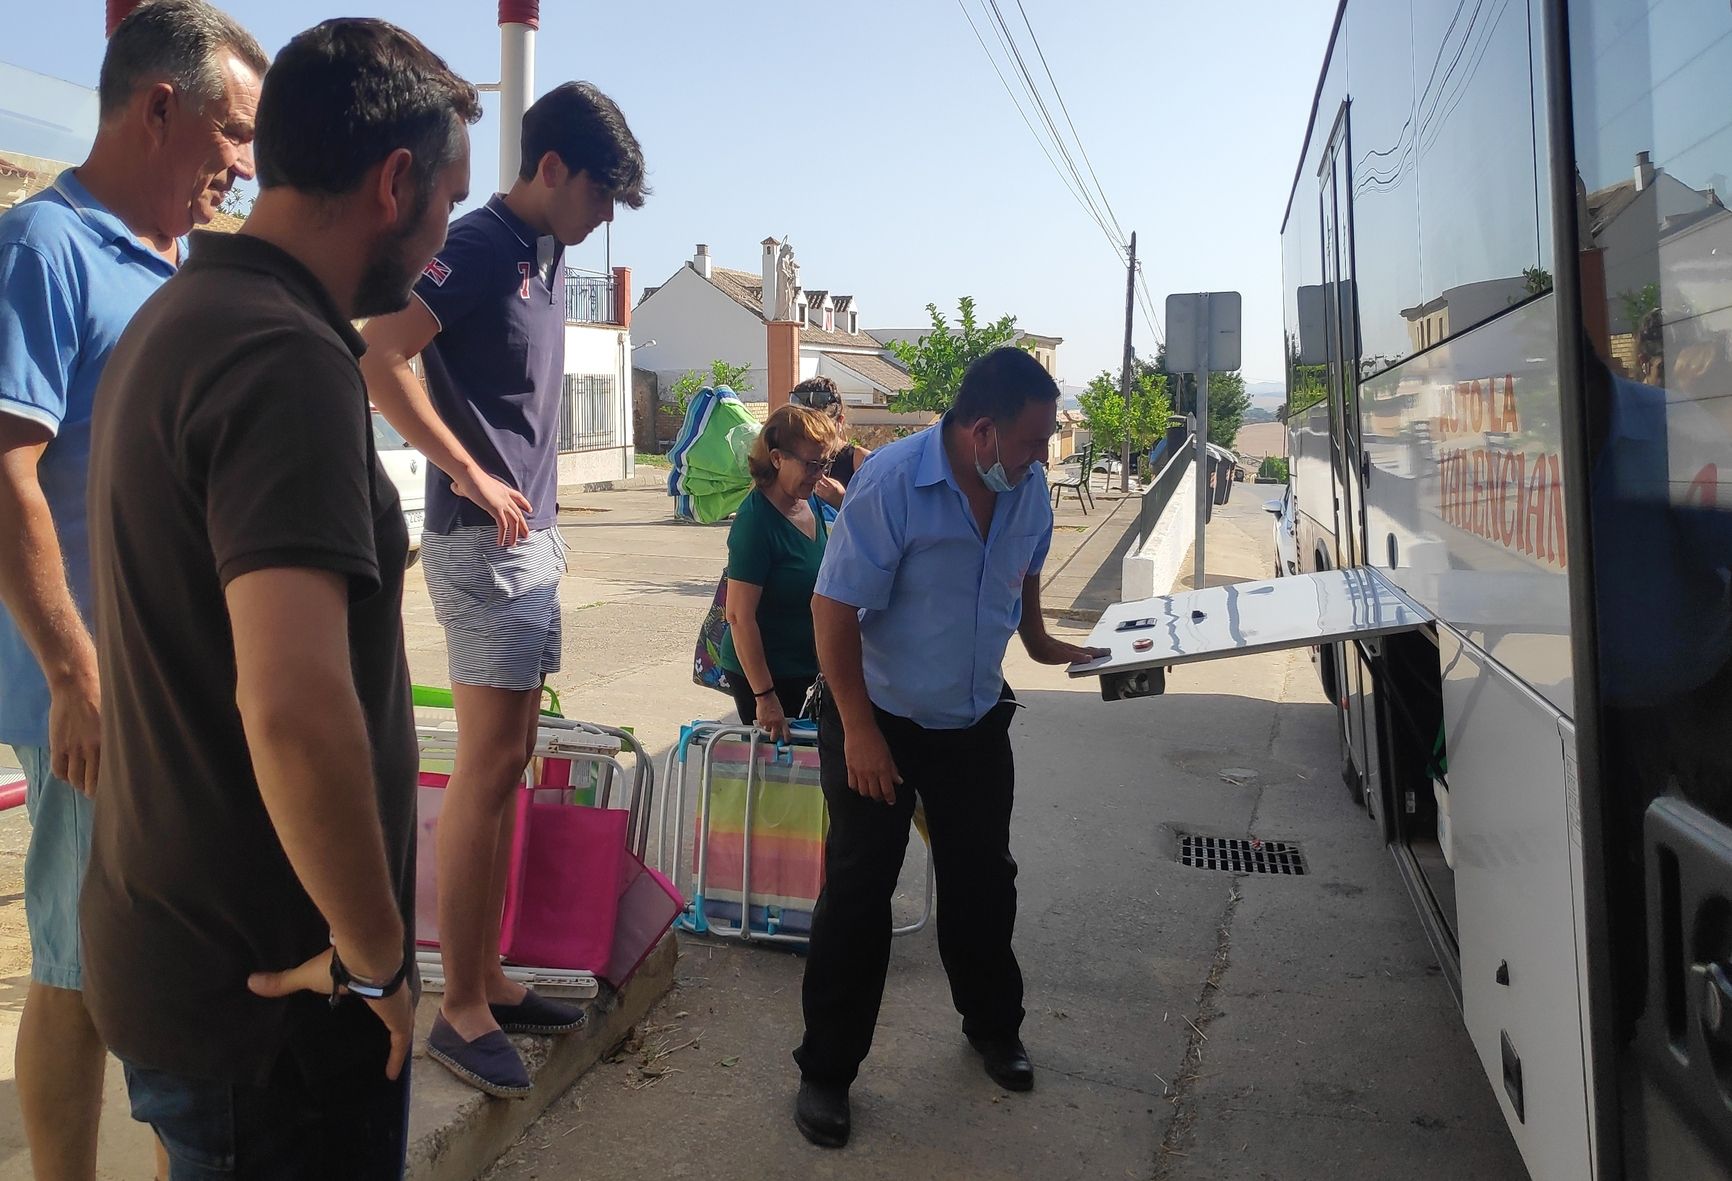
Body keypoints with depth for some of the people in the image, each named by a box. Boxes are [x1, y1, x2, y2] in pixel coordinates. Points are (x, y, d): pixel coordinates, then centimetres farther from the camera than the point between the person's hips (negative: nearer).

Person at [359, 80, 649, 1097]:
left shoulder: (547, 257, 16)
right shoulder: (481, 244, -10)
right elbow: (378, 356, -21)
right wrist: (473, 475, -19)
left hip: (531, 537, 9)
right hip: (484, 541, -9)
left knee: (509, 763, 12)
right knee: (489, 765, -6)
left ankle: (490, 978, 23)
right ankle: (462, 1009, 6)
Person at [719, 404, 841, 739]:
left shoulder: (810, 506, 3)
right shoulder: (755, 520, -22)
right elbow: (740, 616, -24)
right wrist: (764, 696, -24)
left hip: (801, 666, 8)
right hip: (762, 672, -8)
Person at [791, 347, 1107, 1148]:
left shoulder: (1028, 489, -8)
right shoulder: (891, 482, -25)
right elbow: (834, 609, -22)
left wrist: (1041, 643, 12)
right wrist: (859, 731, -21)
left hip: (977, 721, 5)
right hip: (879, 720, -5)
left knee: (983, 880, 17)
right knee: (857, 893, 2)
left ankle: (994, 1027, 41)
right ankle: (826, 1070, 19)